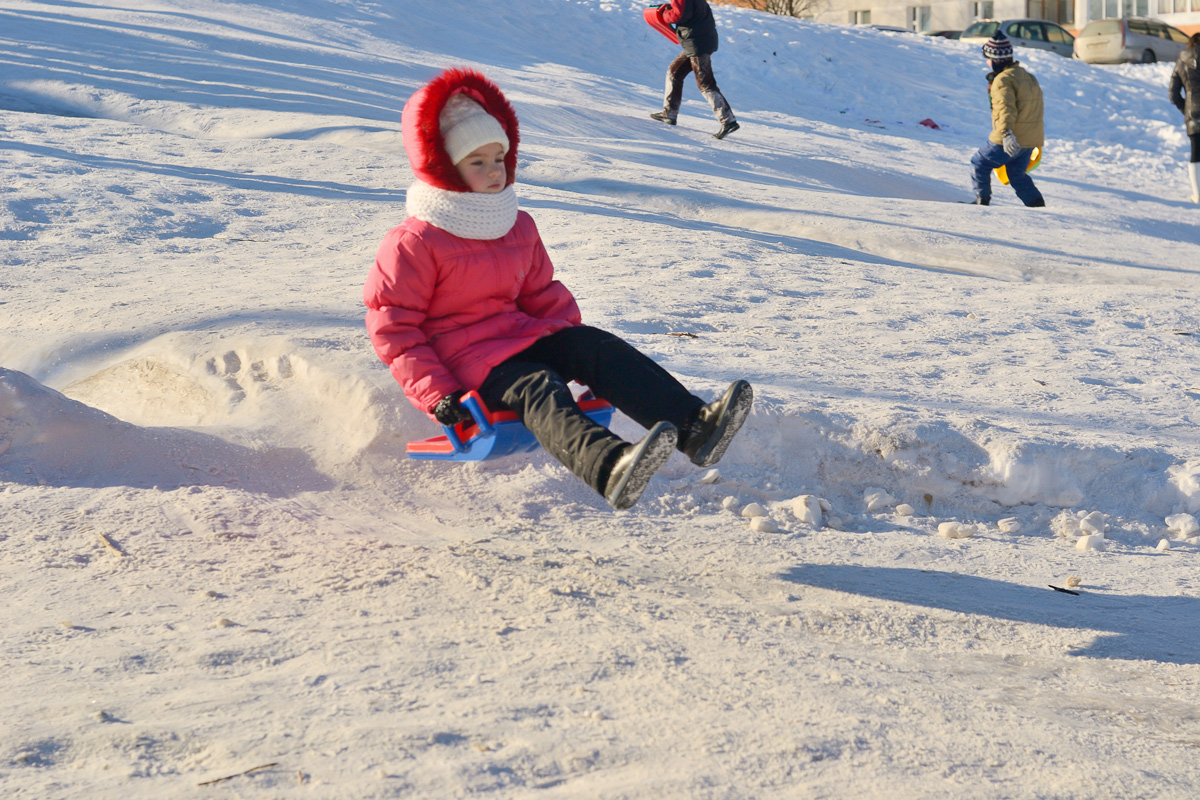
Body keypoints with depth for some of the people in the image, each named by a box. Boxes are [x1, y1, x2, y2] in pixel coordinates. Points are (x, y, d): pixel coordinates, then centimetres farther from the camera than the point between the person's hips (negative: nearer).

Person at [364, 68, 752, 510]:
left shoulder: (518, 227, 15)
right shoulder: (414, 243, -8)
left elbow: (544, 296, 23)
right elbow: (392, 325, -9)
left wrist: (576, 350, 7)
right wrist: (437, 393, -19)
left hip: (518, 334, 7)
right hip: (464, 362, -7)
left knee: (598, 346, -17)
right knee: (538, 390, -35)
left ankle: (693, 426, -35)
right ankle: (609, 470, -66)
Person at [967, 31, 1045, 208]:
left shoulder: (1003, 80, -14)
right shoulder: (1027, 77, 15)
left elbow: (1006, 108, -29)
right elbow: (1036, 104, 26)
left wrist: (1006, 133, -41)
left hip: (1011, 140, -8)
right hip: (1031, 139, 8)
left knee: (979, 163, 9)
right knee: (1017, 175, 18)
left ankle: (982, 200, 10)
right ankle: (1037, 204, 6)